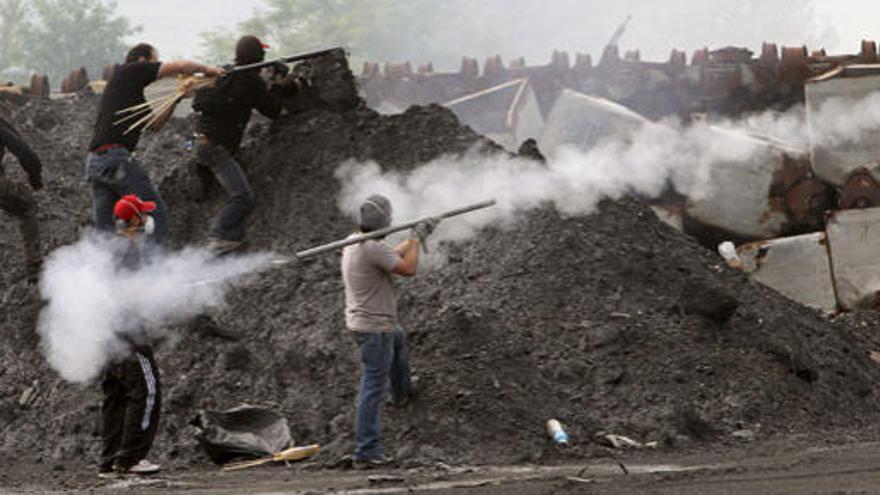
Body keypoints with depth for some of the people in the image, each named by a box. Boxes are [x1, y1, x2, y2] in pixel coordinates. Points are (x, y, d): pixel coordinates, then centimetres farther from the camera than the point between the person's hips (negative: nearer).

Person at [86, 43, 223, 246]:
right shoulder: (129, 71, 3)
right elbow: (181, 67, 0)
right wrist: (207, 69, 18)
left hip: (94, 161, 9)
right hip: (116, 157, -9)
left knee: (103, 229, 7)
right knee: (157, 214, -4)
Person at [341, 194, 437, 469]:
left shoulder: (353, 242, 4)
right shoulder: (374, 248, -26)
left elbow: (394, 256, 18)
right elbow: (408, 268, -21)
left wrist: (416, 237, 19)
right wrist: (416, 239, -7)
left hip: (361, 320, 10)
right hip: (375, 327, -10)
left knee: (398, 339, 39)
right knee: (374, 388, -7)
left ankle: (402, 391, 61)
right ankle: (366, 452, -7)